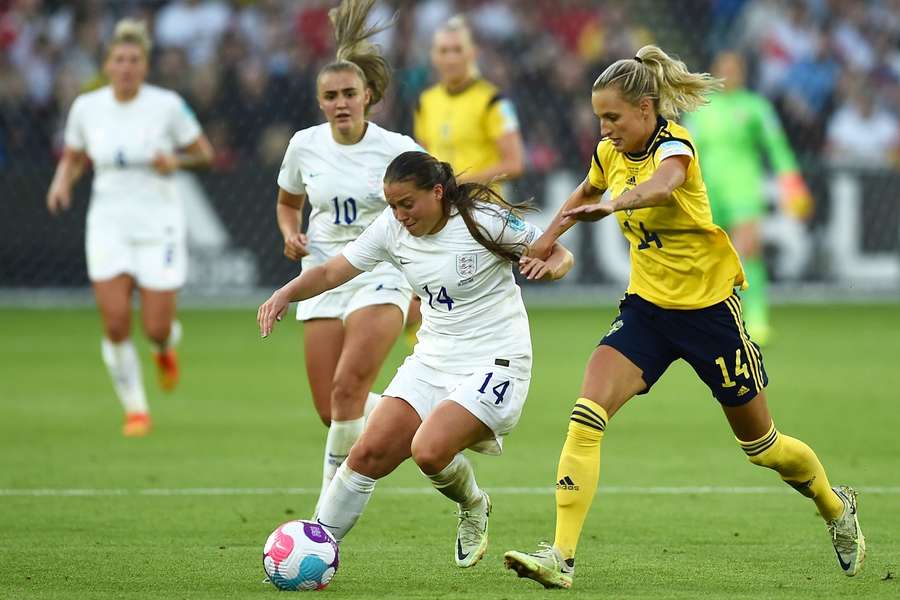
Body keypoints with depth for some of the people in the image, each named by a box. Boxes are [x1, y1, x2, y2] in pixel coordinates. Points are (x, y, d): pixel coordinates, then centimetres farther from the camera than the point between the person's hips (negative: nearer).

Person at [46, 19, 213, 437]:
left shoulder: (167, 105, -7)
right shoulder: (85, 107, 0)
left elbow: (204, 153, 4)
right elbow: (72, 158, 15)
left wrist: (176, 160, -16)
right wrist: (62, 183, -6)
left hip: (158, 224, -2)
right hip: (109, 225, 2)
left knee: (156, 328, -5)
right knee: (115, 324, -11)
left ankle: (165, 348, 35)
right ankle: (135, 410, 9)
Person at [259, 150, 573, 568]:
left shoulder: (484, 220, -14)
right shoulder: (392, 228, -1)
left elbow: (561, 256, -5)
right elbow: (332, 272, 5)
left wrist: (547, 267, -29)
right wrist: (285, 294, -14)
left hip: (494, 363, -5)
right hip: (432, 359, 6)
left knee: (429, 451, -26)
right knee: (369, 453, -8)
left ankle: (473, 508, 6)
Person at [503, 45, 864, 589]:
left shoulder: (673, 144, -21)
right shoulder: (611, 153, -1)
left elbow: (662, 184, -47)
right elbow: (588, 193, 25)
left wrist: (613, 205, -65)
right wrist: (549, 236, 26)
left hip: (708, 308, -5)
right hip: (646, 306, 5)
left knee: (761, 446, 10)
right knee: (587, 417, -19)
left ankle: (837, 507, 41)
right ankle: (562, 557, -22)